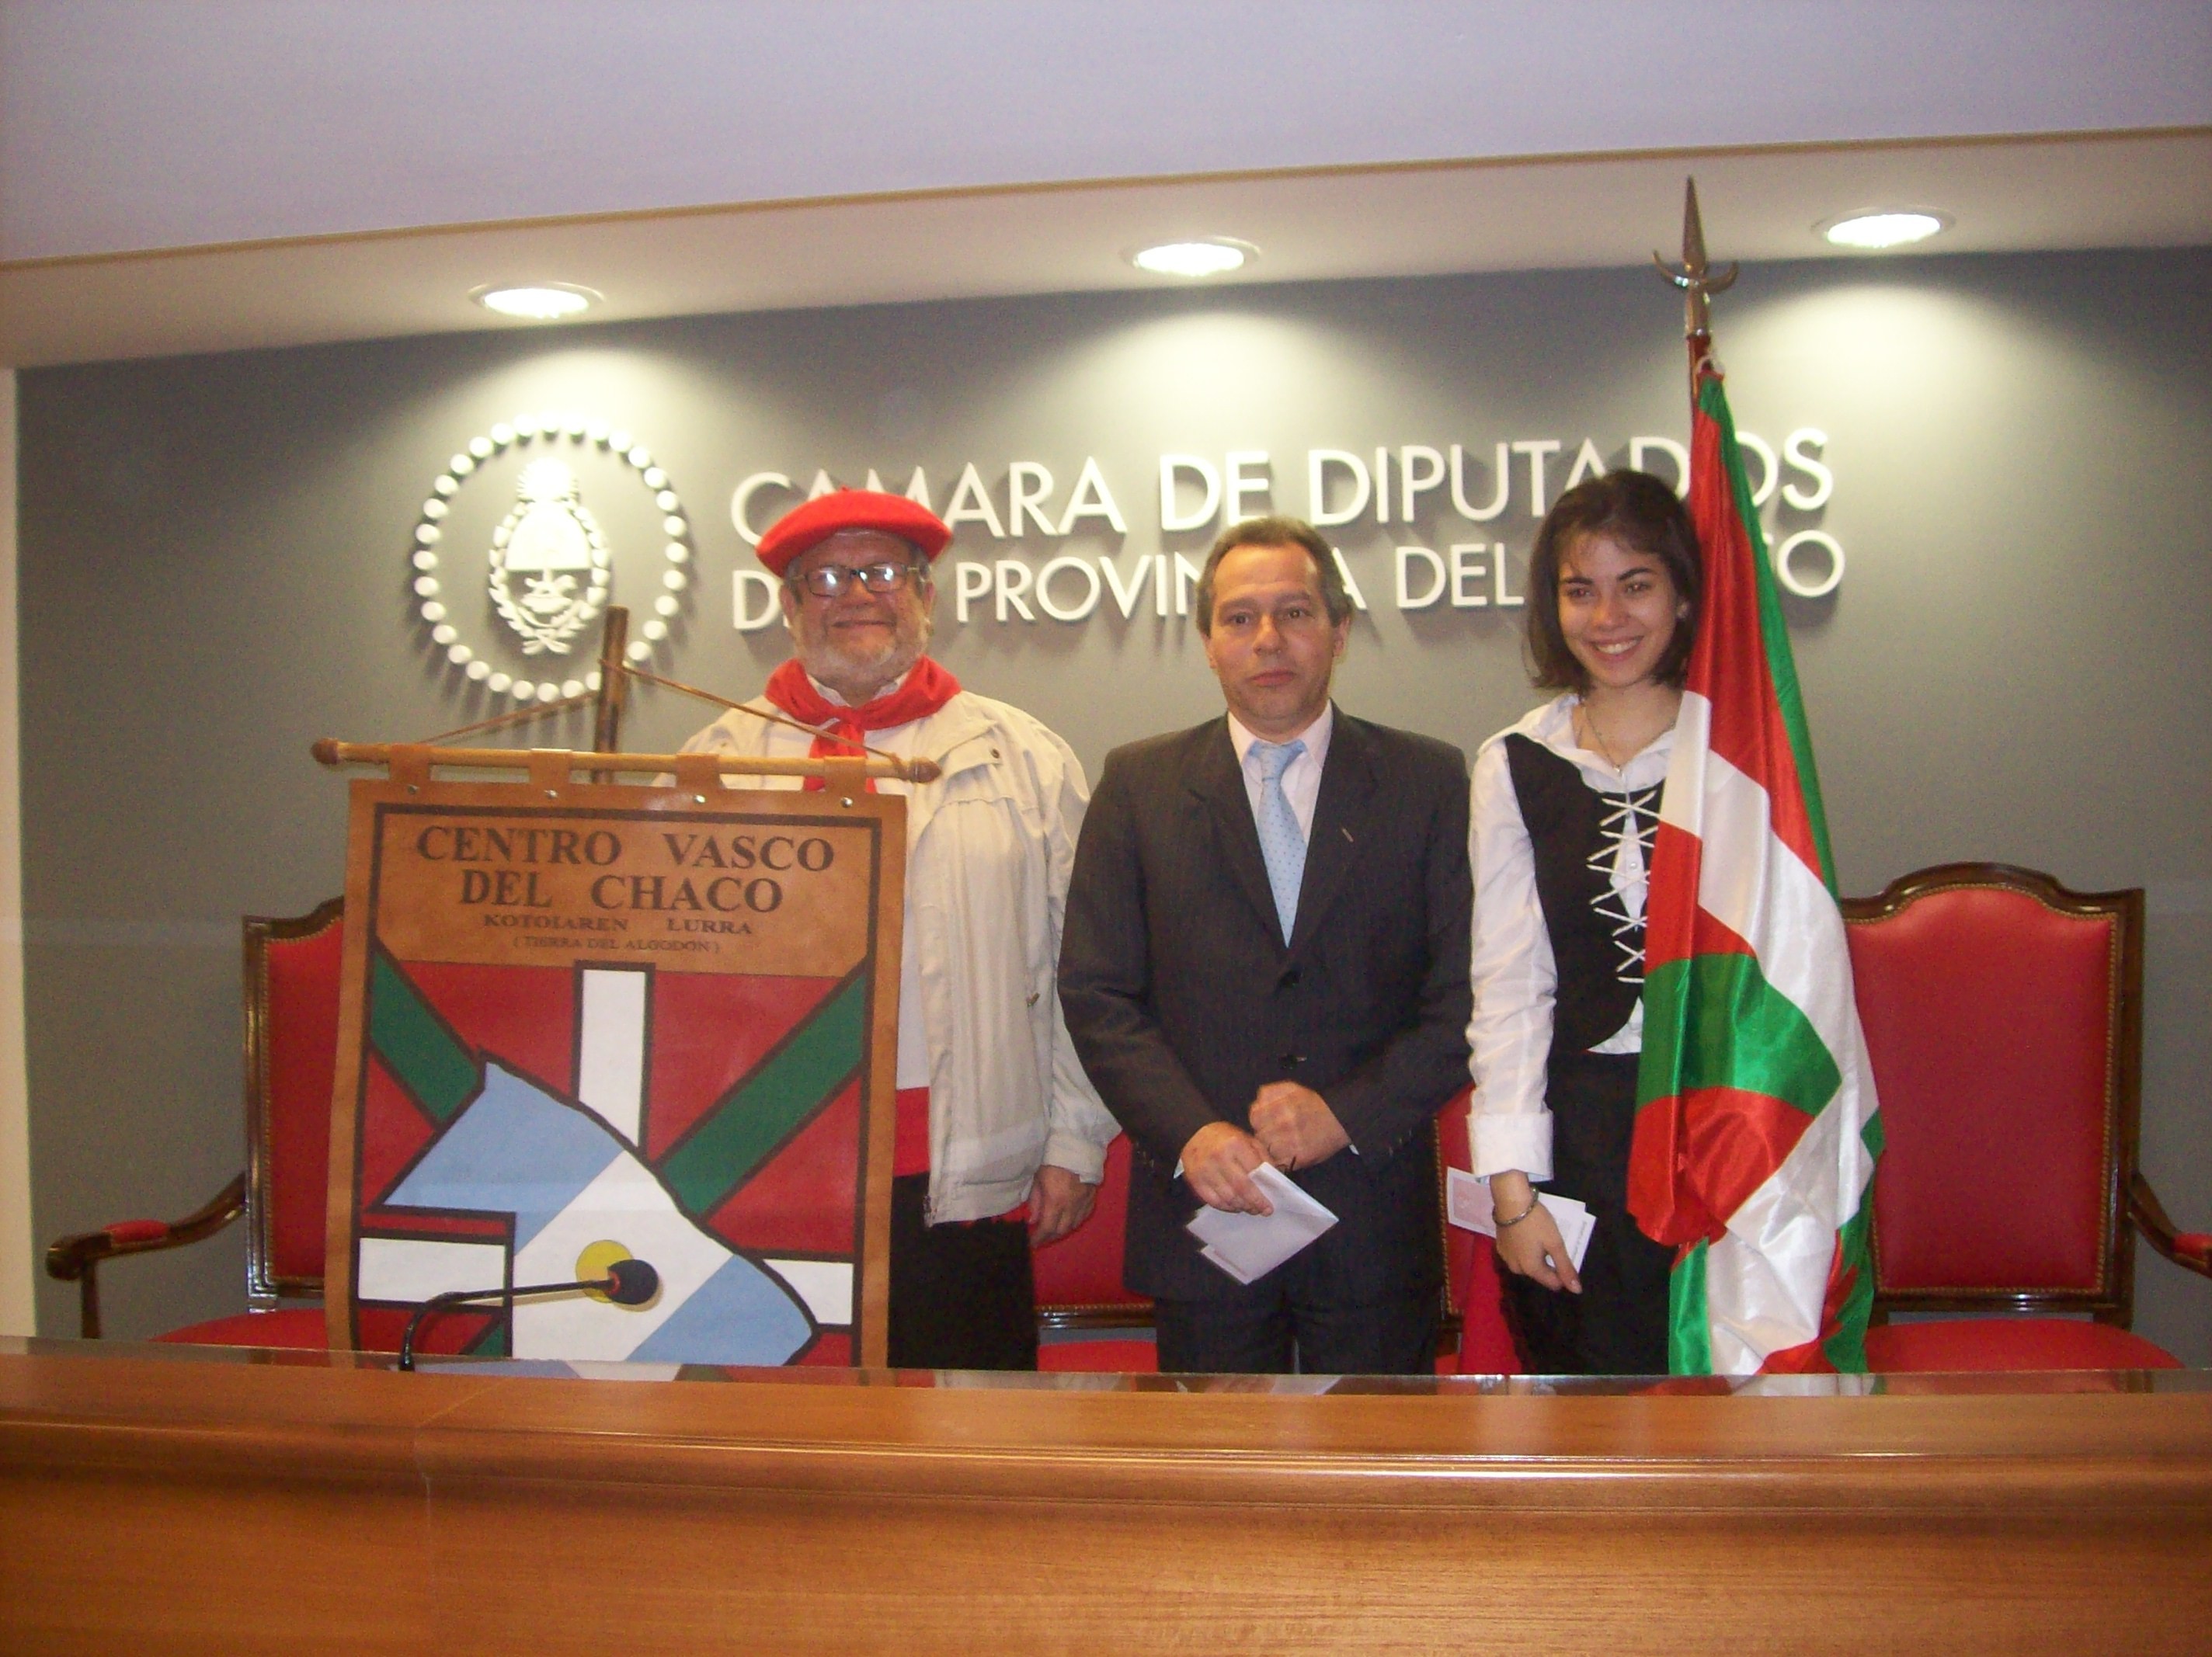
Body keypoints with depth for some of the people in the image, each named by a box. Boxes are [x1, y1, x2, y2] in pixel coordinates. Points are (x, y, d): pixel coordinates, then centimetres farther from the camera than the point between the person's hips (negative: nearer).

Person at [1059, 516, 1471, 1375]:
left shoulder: (1429, 782, 4)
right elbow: (1097, 995, 1)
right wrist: (1190, 1133, -13)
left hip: (1373, 1215, 0)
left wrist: (1350, 1113, -13)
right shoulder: (1138, 783, 6)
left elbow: (1466, 996, 0)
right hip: (1203, 1208, 0)